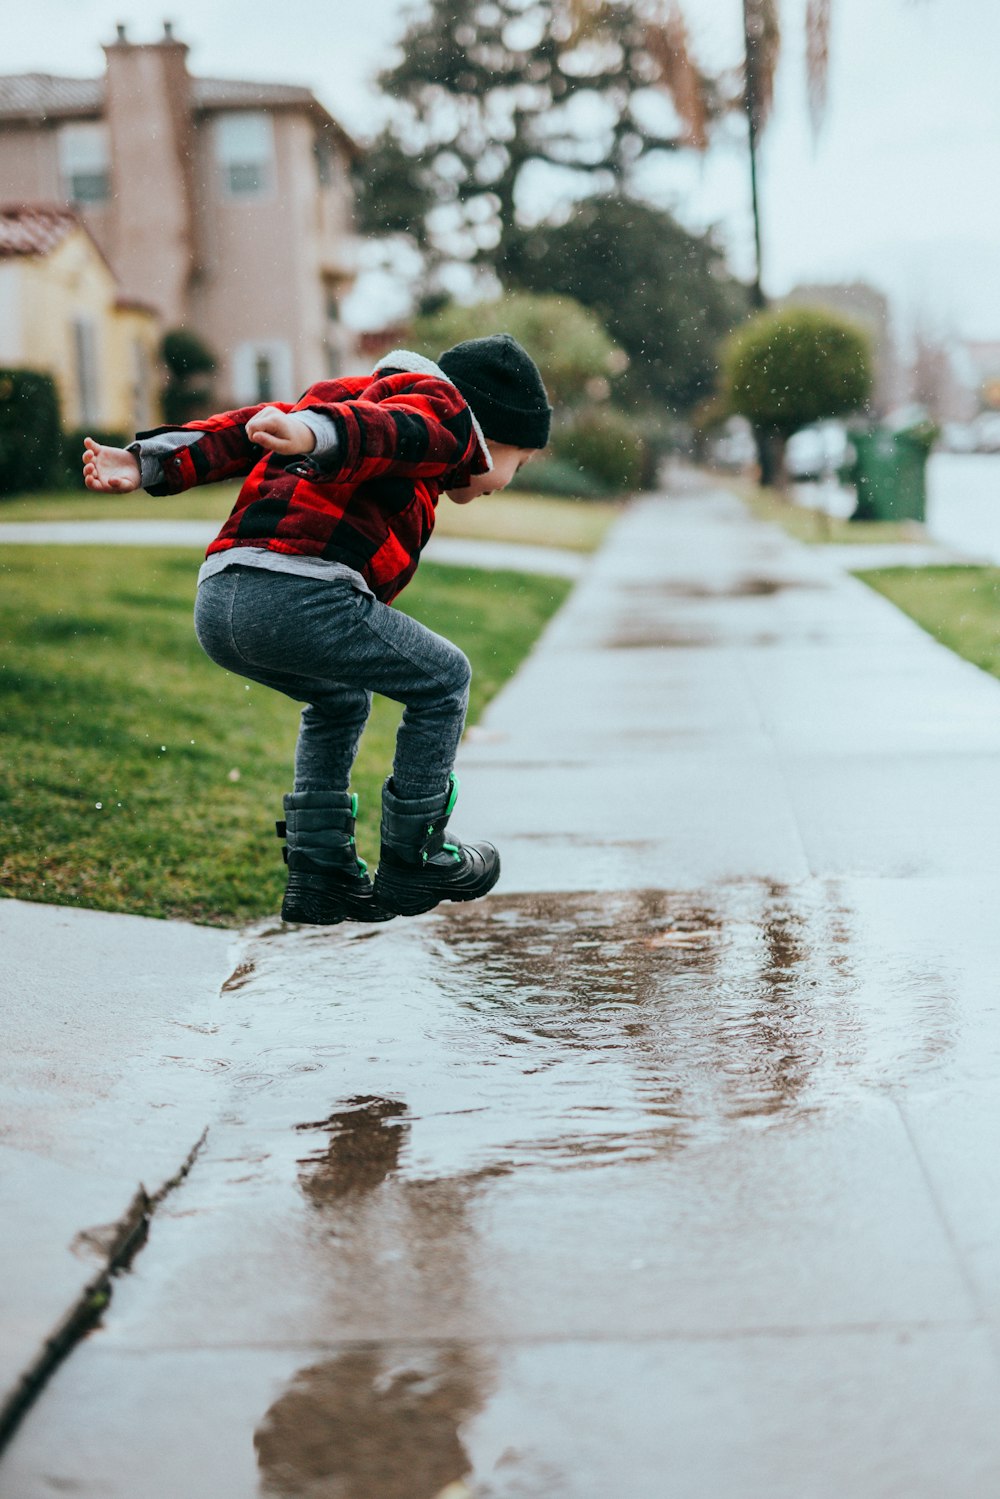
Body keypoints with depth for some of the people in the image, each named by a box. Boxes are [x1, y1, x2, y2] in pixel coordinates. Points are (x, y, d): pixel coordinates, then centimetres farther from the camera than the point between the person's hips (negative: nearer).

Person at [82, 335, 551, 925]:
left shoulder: (356, 391, 35)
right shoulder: (442, 413, 10)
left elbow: (245, 430, 22)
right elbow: (382, 430, -14)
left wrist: (150, 464, 13)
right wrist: (312, 436, -34)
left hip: (215, 607, 8)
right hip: (302, 596, -8)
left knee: (341, 702, 32)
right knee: (443, 679, 14)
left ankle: (319, 873, 26)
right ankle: (409, 862, 19)